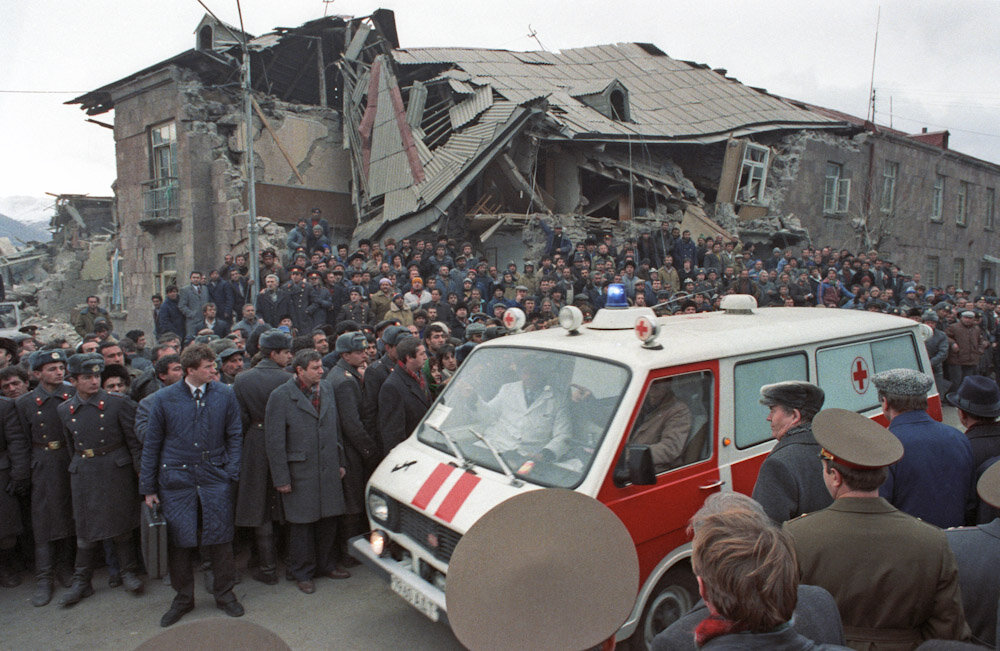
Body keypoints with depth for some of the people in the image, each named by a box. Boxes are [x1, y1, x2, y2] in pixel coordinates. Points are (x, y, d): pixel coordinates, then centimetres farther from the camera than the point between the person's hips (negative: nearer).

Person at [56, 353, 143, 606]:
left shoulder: (117, 403, -7)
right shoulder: (65, 410, 4)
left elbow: (133, 440, -4)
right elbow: (71, 446, 14)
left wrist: (139, 471, -6)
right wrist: (78, 468, 14)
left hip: (116, 471, -3)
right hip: (83, 475, 3)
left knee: (121, 525, 5)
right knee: (86, 528, 9)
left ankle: (129, 572, 21)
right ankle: (82, 582, 22)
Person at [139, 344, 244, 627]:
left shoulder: (225, 395, -1)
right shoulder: (163, 399, -3)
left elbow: (234, 436, 6)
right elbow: (151, 444, 3)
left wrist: (232, 473, -3)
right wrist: (148, 487, 4)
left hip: (215, 479, 0)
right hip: (176, 480, 0)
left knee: (220, 538, 4)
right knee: (178, 541, 7)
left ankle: (225, 593, 23)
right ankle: (183, 598, 27)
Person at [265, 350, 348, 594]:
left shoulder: (326, 389, 7)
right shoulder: (281, 396, -10)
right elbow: (274, 441, -9)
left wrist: (340, 462, 14)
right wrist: (281, 478, -10)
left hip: (329, 470, 5)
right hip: (300, 473, -5)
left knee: (329, 520, 13)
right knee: (301, 523, 5)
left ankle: (325, 565, 31)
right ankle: (303, 573, 22)